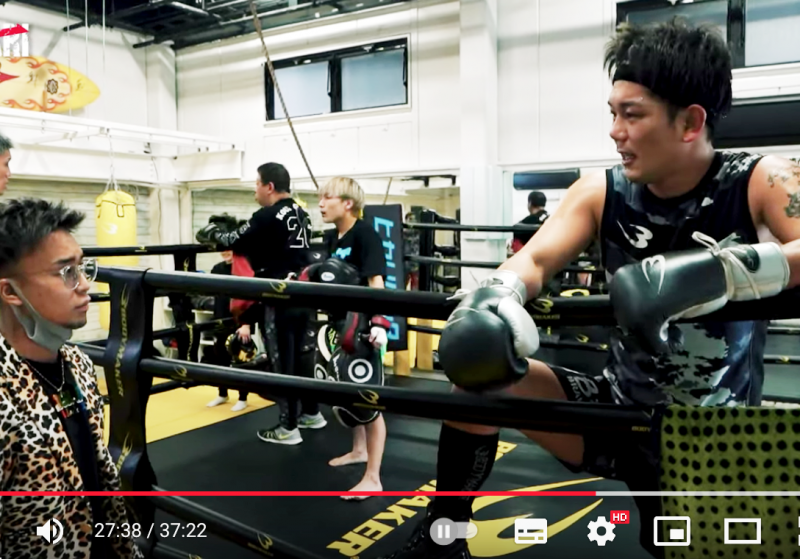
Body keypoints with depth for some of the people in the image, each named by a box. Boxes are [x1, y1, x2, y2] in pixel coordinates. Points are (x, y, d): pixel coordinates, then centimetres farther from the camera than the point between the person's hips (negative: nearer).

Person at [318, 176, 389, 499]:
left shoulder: (365, 235, -18)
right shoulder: (331, 237, 7)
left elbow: (376, 282, -29)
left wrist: (378, 324, -40)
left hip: (364, 327, -9)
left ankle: (373, 479, 6)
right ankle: (359, 449, 43)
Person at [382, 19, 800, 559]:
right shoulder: (602, 193, -6)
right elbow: (534, 258, -16)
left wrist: (723, 271, -47)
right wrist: (492, 300, -38)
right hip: (615, 410, 2)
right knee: (476, 363, -14)